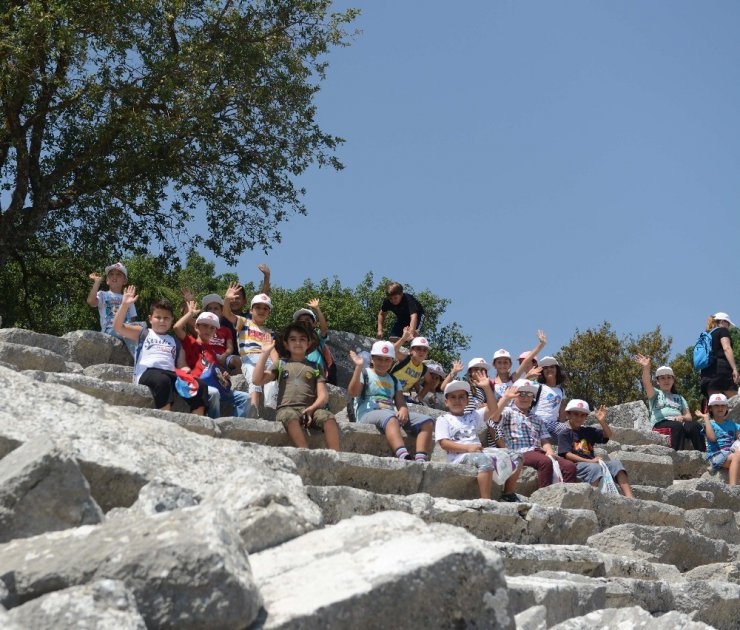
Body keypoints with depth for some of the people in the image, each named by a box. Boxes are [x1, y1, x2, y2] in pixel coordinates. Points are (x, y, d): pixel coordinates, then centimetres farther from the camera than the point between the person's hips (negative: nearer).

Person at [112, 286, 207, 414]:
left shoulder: (175, 342, 29)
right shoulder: (143, 334, 20)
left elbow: (182, 365, 25)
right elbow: (118, 326, 9)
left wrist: (185, 371, -1)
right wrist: (125, 305, -4)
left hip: (170, 374, 4)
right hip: (148, 372, -4)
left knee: (200, 385, -21)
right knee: (162, 380, -40)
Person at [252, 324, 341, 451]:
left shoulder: (315, 367, 21)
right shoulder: (281, 364, 21)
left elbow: (323, 395, 10)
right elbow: (257, 380, 9)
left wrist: (312, 408, -11)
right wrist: (265, 354, 5)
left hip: (309, 409, 2)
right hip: (287, 408, -1)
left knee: (328, 417, -32)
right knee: (290, 416, -39)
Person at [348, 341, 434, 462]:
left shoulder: (393, 380, 26)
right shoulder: (364, 373, 11)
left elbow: (400, 402, 13)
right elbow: (352, 392, -8)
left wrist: (403, 410, -11)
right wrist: (359, 367, -14)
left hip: (391, 413, 6)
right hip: (367, 414, -6)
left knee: (427, 421, -15)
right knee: (390, 418, -41)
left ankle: (421, 460, -36)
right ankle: (404, 458, -63)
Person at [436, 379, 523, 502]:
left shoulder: (473, 416, 27)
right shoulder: (443, 419, 9)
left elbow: (492, 409, 14)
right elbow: (444, 443, -5)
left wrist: (487, 388, 3)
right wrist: (468, 448, -18)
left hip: (478, 452, 7)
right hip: (459, 455, -7)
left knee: (515, 459, -5)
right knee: (485, 460, -39)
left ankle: (508, 493, 3)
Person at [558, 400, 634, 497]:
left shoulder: (589, 431, 22)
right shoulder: (564, 435, 5)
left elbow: (608, 435, 15)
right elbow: (568, 454, -8)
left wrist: (602, 421, -4)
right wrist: (589, 461, -17)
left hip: (592, 463, 6)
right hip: (576, 465, -5)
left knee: (615, 463, -17)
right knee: (594, 467, -35)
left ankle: (630, 497, -31)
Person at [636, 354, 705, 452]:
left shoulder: (679, 398, 32)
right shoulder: (655, 394, 21)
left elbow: (689, 416, 20)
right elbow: (646, 383, -1)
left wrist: (682, 417, -6)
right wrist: (646, 367, -22)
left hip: (679, 422, 3)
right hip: (661, 423, -3)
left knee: (695, 425, -30)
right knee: (677, 426, -38)